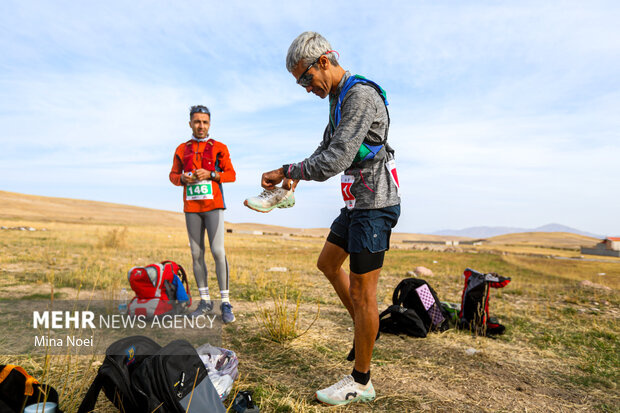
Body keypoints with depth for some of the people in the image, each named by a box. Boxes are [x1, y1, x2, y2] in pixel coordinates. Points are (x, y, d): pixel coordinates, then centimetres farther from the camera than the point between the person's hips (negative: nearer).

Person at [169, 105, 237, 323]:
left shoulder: (219, 147, 5)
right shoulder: (181, 149, 12)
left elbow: (231, 174, 3)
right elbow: (173, 175, 16)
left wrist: (210, 174, -13)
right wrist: (182, 178, -7)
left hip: (213, 206, -3)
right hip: (191, 207, 3)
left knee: (218, 252, -10)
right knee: (197, 254, 5)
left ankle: (225, 303, -2)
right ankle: (205, 301, 16)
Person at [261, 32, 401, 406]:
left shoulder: (361, 95, -20)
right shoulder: (339, 98, 13)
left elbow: (335, 161, -28)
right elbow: (327, 148, 22)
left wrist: (285, 171, -16)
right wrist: (294, 175, 6)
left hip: (374, 205, -10)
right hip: (357, 203, 10)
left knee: (362, 293, -3)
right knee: (328, 263, 21)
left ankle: (361, 382, 14)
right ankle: (365, 327, 35)